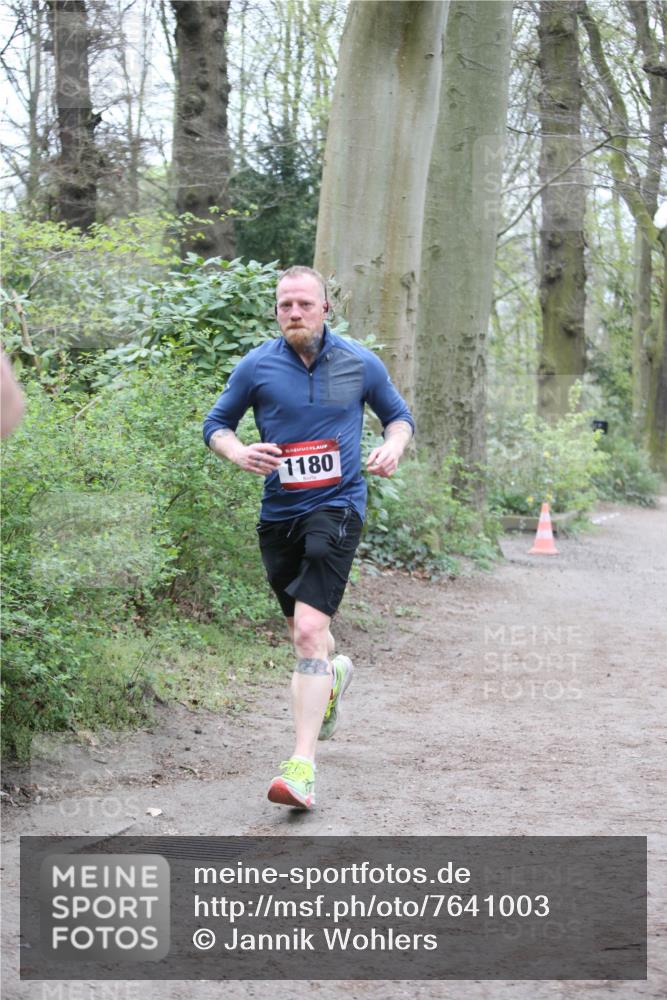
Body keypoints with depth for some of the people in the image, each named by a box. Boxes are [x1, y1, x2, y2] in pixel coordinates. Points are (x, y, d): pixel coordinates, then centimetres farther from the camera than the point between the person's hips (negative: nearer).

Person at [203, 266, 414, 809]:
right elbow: (216, 423, 10)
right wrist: (238, 452, -12)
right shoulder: (256, 366, -1)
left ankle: (302, 765, -22)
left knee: (309, 630, -19)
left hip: (337, 506, -3)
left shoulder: (360, 363, 1)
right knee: (302, 628, 19)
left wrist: (393, 447, -7)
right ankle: (334, 673, 57)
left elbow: (399, 415, 16)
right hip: (279, 512, 3)